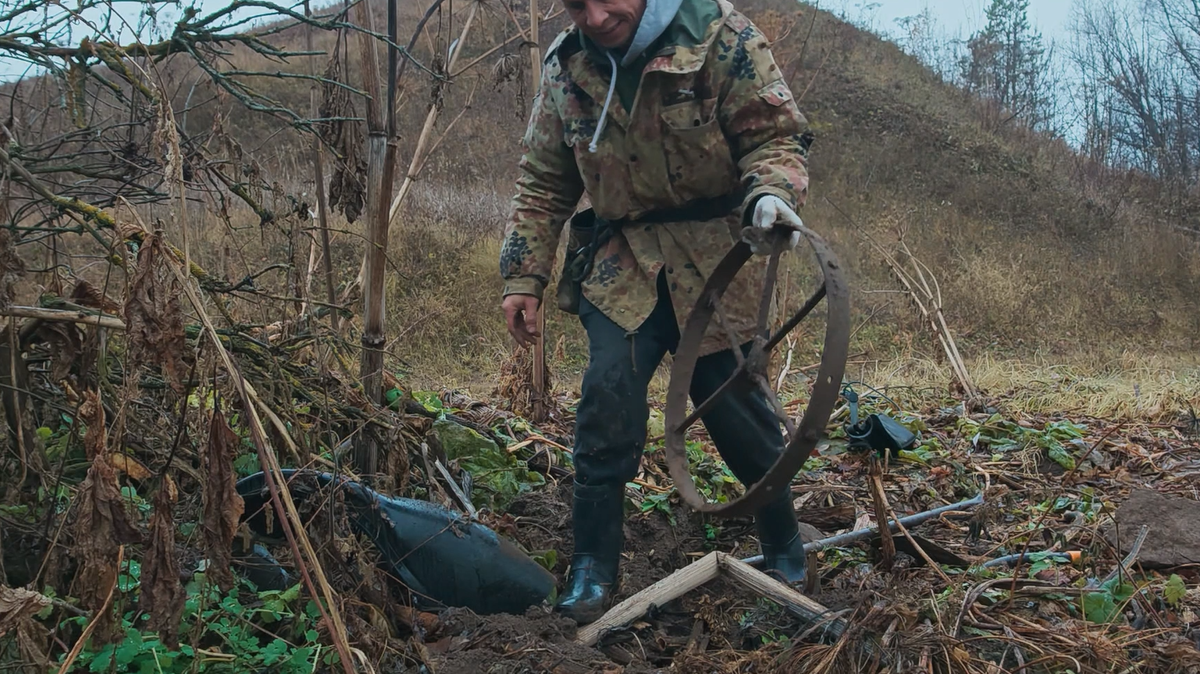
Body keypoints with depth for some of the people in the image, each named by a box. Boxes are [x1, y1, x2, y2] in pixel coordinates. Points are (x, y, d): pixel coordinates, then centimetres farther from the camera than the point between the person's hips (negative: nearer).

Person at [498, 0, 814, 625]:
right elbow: (543, 182, 9)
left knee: (740, 410, 4)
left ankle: (784, 551, 28)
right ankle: (593, 566, 1)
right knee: (606, 401, -14)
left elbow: (774, 133, -8)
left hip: (715, 260, -2)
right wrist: (523, 276, 4)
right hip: (621, 264, 2)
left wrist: (770, 193, -30)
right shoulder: (565, 66, 2)